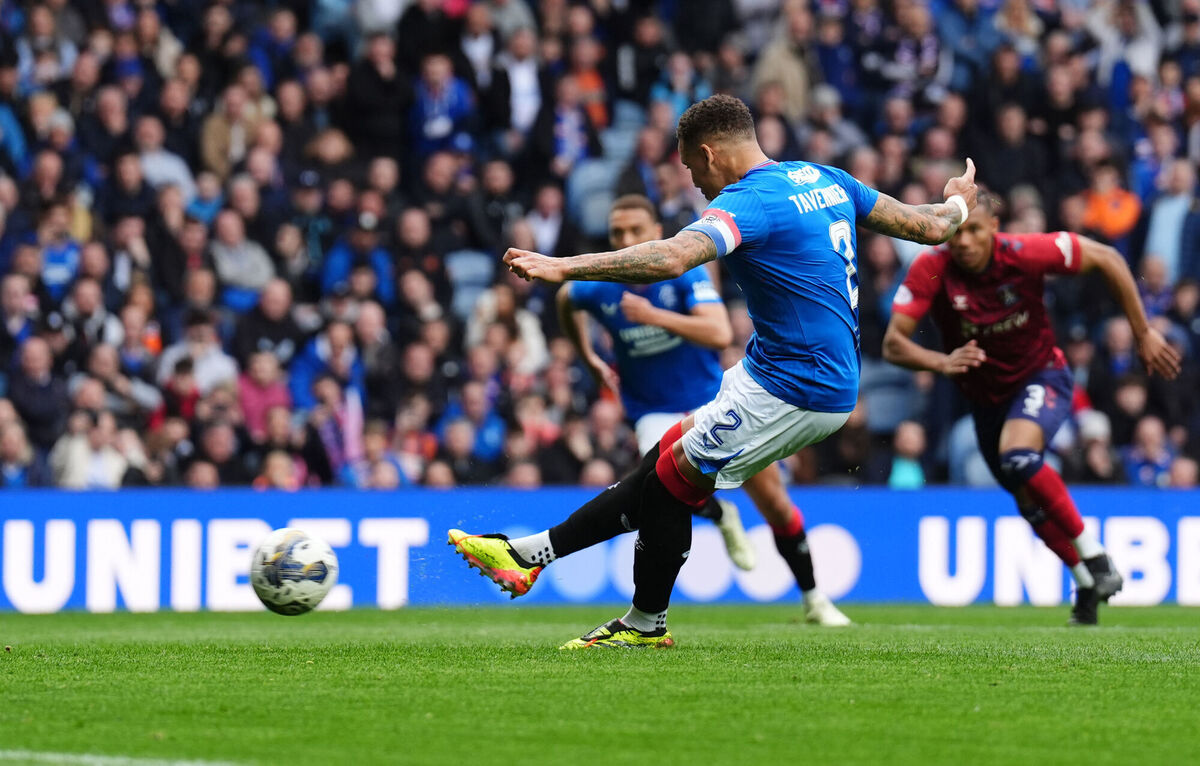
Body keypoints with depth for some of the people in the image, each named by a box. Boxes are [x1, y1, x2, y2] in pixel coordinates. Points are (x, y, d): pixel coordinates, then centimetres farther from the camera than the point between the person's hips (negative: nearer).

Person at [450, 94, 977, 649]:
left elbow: (672, 258, -36)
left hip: (791, 393, -10)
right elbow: (928, 226, 15)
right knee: (667, 460, 11)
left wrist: (565, 267, -41)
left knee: (671, 480, 3)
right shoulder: (825, 180, 9)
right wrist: (957, 205, 39)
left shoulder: (749, 203, -18)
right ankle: (530, 553, 14)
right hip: (831, 381, 10)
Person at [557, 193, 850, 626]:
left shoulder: (684, 272, -18)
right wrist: (589, 361, 16)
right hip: (656, 413, 0)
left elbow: (720, 334, -32)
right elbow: (565, 300, 15)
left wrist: (654, 315, -38)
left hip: (714, 400, 0)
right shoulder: (598, 289, -11)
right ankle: (721, 517, 4)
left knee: (773, 502, 0)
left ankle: (814, 600, 20)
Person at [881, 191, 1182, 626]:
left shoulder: (1025, 254, -24)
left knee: (1018, 458, -31)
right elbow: (893, 344, -22)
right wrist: (941, 362, -43)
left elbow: (1107, 260, -11)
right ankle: (1087, 584, 35)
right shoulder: (930, 271, -21)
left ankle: (1095, 557, -18)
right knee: (1031, 503, 11)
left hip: (1041, 375, -4)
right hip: (985, 396, 4)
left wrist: (1143, 333, -7)